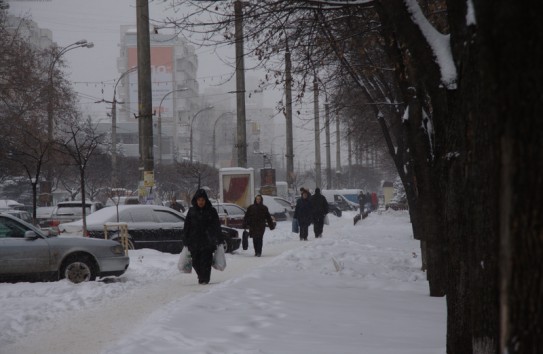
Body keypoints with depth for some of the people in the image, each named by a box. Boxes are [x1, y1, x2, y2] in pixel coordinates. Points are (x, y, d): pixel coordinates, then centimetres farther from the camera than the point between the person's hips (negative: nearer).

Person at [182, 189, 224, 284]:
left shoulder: (211, 211, 3)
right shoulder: (192, 211, 7)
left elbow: (217, 227, 5)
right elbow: (186, 227, 9)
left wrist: (220, 240, 2)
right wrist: (185, 241, 5)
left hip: (208, 242, -2)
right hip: (194, 242, 2)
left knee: (205, 261, -9)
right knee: (195, 262, 5)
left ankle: (204, 279, -1)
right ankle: (201, 277, 24)